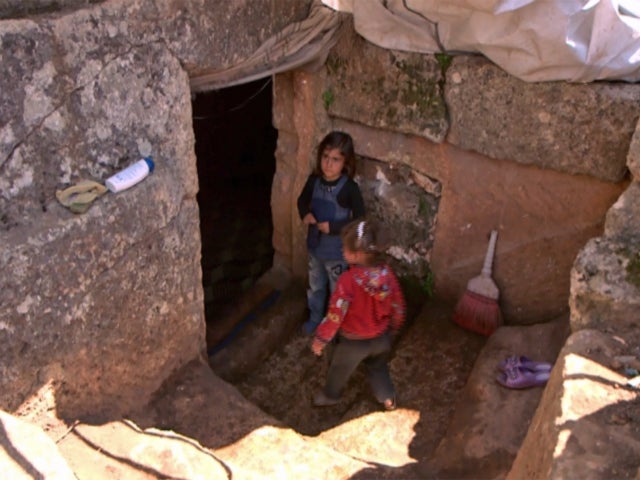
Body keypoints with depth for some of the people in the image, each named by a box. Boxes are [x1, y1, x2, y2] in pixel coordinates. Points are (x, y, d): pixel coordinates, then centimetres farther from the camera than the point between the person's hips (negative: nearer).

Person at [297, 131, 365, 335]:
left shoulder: (349, 188, -24)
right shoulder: (314, 180, -9)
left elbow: (359, 220, -20)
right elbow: (302, 200, 9)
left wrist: (332, 227, -26)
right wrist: (305, 214, -12)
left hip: (337, 251, -5)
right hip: (315, 246, 5)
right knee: (315, 286, 25)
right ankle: (315, 318, 48)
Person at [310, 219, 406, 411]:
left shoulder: (348, 280, -34)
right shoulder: (386, 272, -18)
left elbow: (335, 315, -28)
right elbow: (398, 306, -5)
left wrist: (320, 339, -12)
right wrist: (392, 329, 14)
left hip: (352, 342, -4)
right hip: (381, 339, 4)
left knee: (338, 369, 27)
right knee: (378, 367, 34)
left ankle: (330, 396, 52)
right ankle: (388, 399, 49)